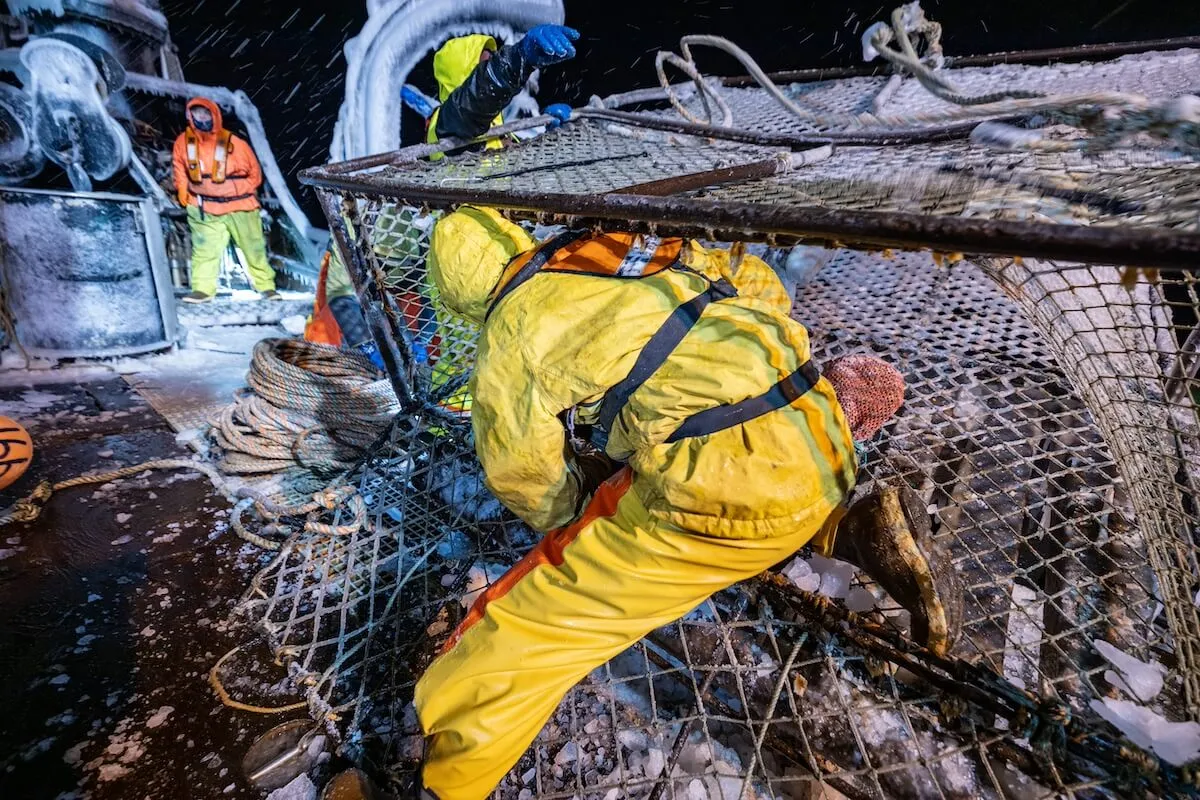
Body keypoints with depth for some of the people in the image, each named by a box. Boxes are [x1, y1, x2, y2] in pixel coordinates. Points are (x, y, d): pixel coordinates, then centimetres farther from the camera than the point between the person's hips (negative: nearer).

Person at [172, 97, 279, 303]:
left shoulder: (234, 143, -7)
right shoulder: (183, 142, 2)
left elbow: (255, 173, 3)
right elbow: (179, 167, 18)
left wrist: (240, 192, -1)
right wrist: (182, 191, 11)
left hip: (240, 207, -1)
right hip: (204, 209, 1)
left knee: (254, 248, 8)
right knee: (204, 249, -6)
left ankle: (266, 286, 18)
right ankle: (203, 288, -3)